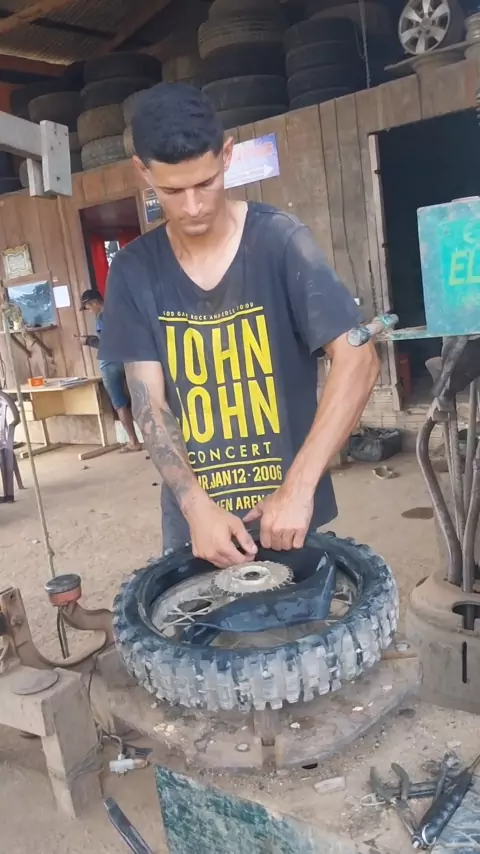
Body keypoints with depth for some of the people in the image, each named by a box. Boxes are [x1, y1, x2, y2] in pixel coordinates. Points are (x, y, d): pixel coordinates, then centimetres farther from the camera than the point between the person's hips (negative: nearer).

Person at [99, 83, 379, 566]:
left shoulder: (280, 242, -10)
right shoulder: (134, 272, -2)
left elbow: (357, 360, -16)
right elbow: (148, 405, -4)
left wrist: (299, 487, -23)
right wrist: (196, 506, -18)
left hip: (290, 509, -1)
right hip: (192, 516, 2)